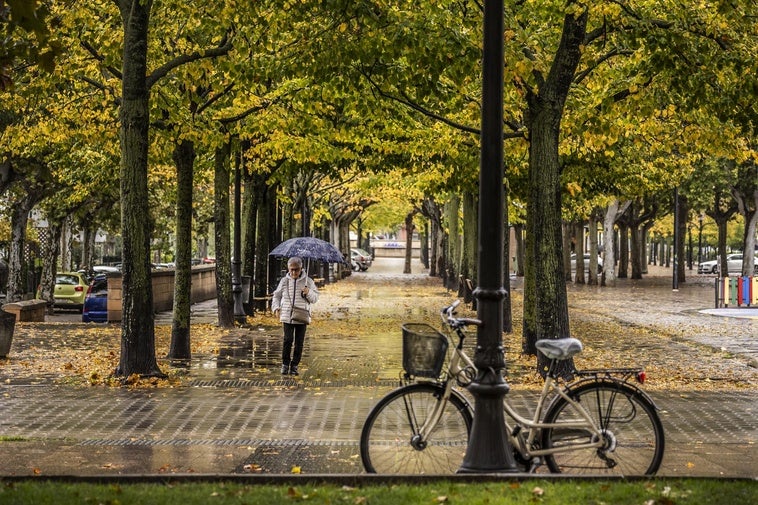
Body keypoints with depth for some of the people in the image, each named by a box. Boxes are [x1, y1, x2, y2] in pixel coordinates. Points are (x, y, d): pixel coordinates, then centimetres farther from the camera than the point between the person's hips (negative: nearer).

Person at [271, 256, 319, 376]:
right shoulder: (284, 281, 7)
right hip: (287, 316, 0)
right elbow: (277, 295, 17)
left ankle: (294, 366, 12)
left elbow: (315, 298, 6)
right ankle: (285, 364, 6)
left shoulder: (308, 281, 4)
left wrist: (308, 293, -15)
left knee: (299, 342, 3)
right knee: (288, 340, -9)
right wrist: (276, 307, 2)